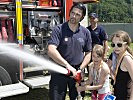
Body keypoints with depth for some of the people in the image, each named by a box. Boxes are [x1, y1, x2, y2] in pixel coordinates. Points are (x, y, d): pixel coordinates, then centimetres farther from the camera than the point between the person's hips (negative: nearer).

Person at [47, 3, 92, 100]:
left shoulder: (86, 32, 3)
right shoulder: (59, 29, -9)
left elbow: (88, 53, 8)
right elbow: (51, 50, -21)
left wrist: (80, 69, -8)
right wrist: (67, 65, -27)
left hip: (77, 73, 3)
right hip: (59, 72, -3)